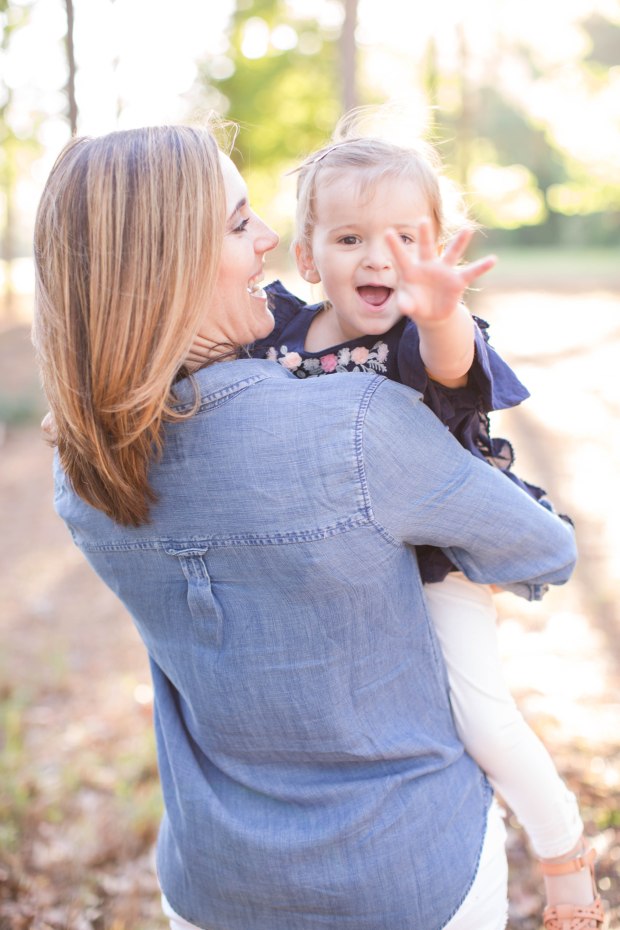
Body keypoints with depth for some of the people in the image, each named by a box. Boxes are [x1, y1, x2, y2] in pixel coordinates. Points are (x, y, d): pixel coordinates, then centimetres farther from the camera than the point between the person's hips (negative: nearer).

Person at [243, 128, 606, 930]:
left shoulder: (425, 339, -20)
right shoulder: (281, 330, -6)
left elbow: (450, 365, -43)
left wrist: (442, 315, -65)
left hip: (441, 560, -5)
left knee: (481, 720, -11)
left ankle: (563, 843, 19)